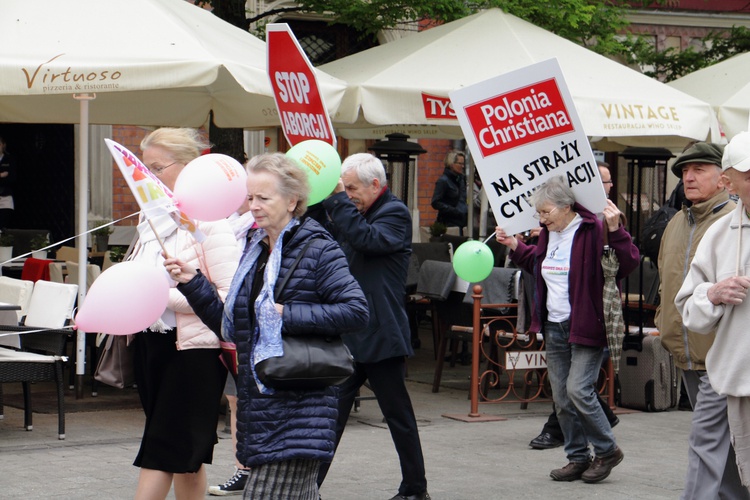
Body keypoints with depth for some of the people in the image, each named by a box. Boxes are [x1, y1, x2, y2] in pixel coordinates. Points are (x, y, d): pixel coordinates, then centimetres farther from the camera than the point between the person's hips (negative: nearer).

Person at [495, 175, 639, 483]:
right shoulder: (550, 234, 12)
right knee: (561, 398, 9)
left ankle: (607, 450, 3)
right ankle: (578, 458, 19)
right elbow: (538, 264, 31)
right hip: (554, 328, 8)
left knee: (578, 389, -15)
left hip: (586, 327, -8)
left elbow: (629, 264, -19)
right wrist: (515, 247, 18)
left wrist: (615, 231, -31)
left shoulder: (593, 231, -13)